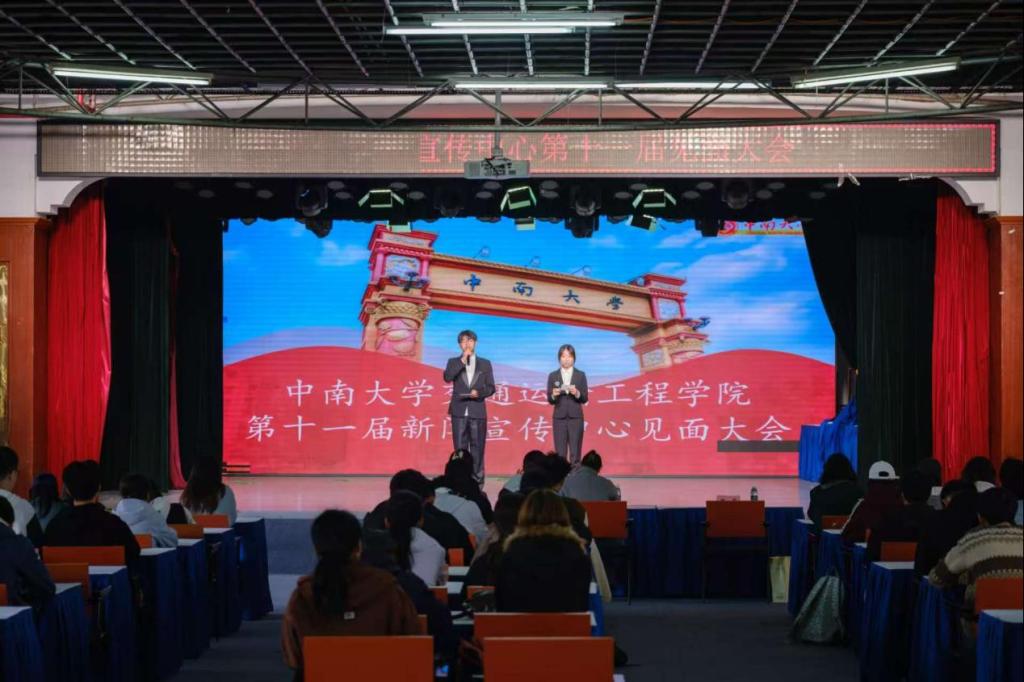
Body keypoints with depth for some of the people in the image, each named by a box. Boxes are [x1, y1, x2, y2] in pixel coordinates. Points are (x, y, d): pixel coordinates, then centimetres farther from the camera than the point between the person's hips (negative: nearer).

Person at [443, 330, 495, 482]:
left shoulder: (485, 364, 9)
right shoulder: (454, 362, 8)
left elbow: (491, 388, 7)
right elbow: (447, 378, -11)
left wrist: (479, 392, -13)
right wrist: (463, 360, -13)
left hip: (477, 412, 0)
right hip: (459, 411, 0)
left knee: (477, 449, 1)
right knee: (460, 449, 0)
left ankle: (477, 481, 5)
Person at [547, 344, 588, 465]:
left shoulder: (581, 375, 4)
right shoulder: (553, 376, 5)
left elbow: (584, 399, 2)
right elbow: (549, 400, 4)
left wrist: (577, 393, -18)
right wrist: (554, 395, -18)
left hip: (575, 418, 0)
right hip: (559, 418, 0)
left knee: (575, 453, -2)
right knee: (560, 454, -1)